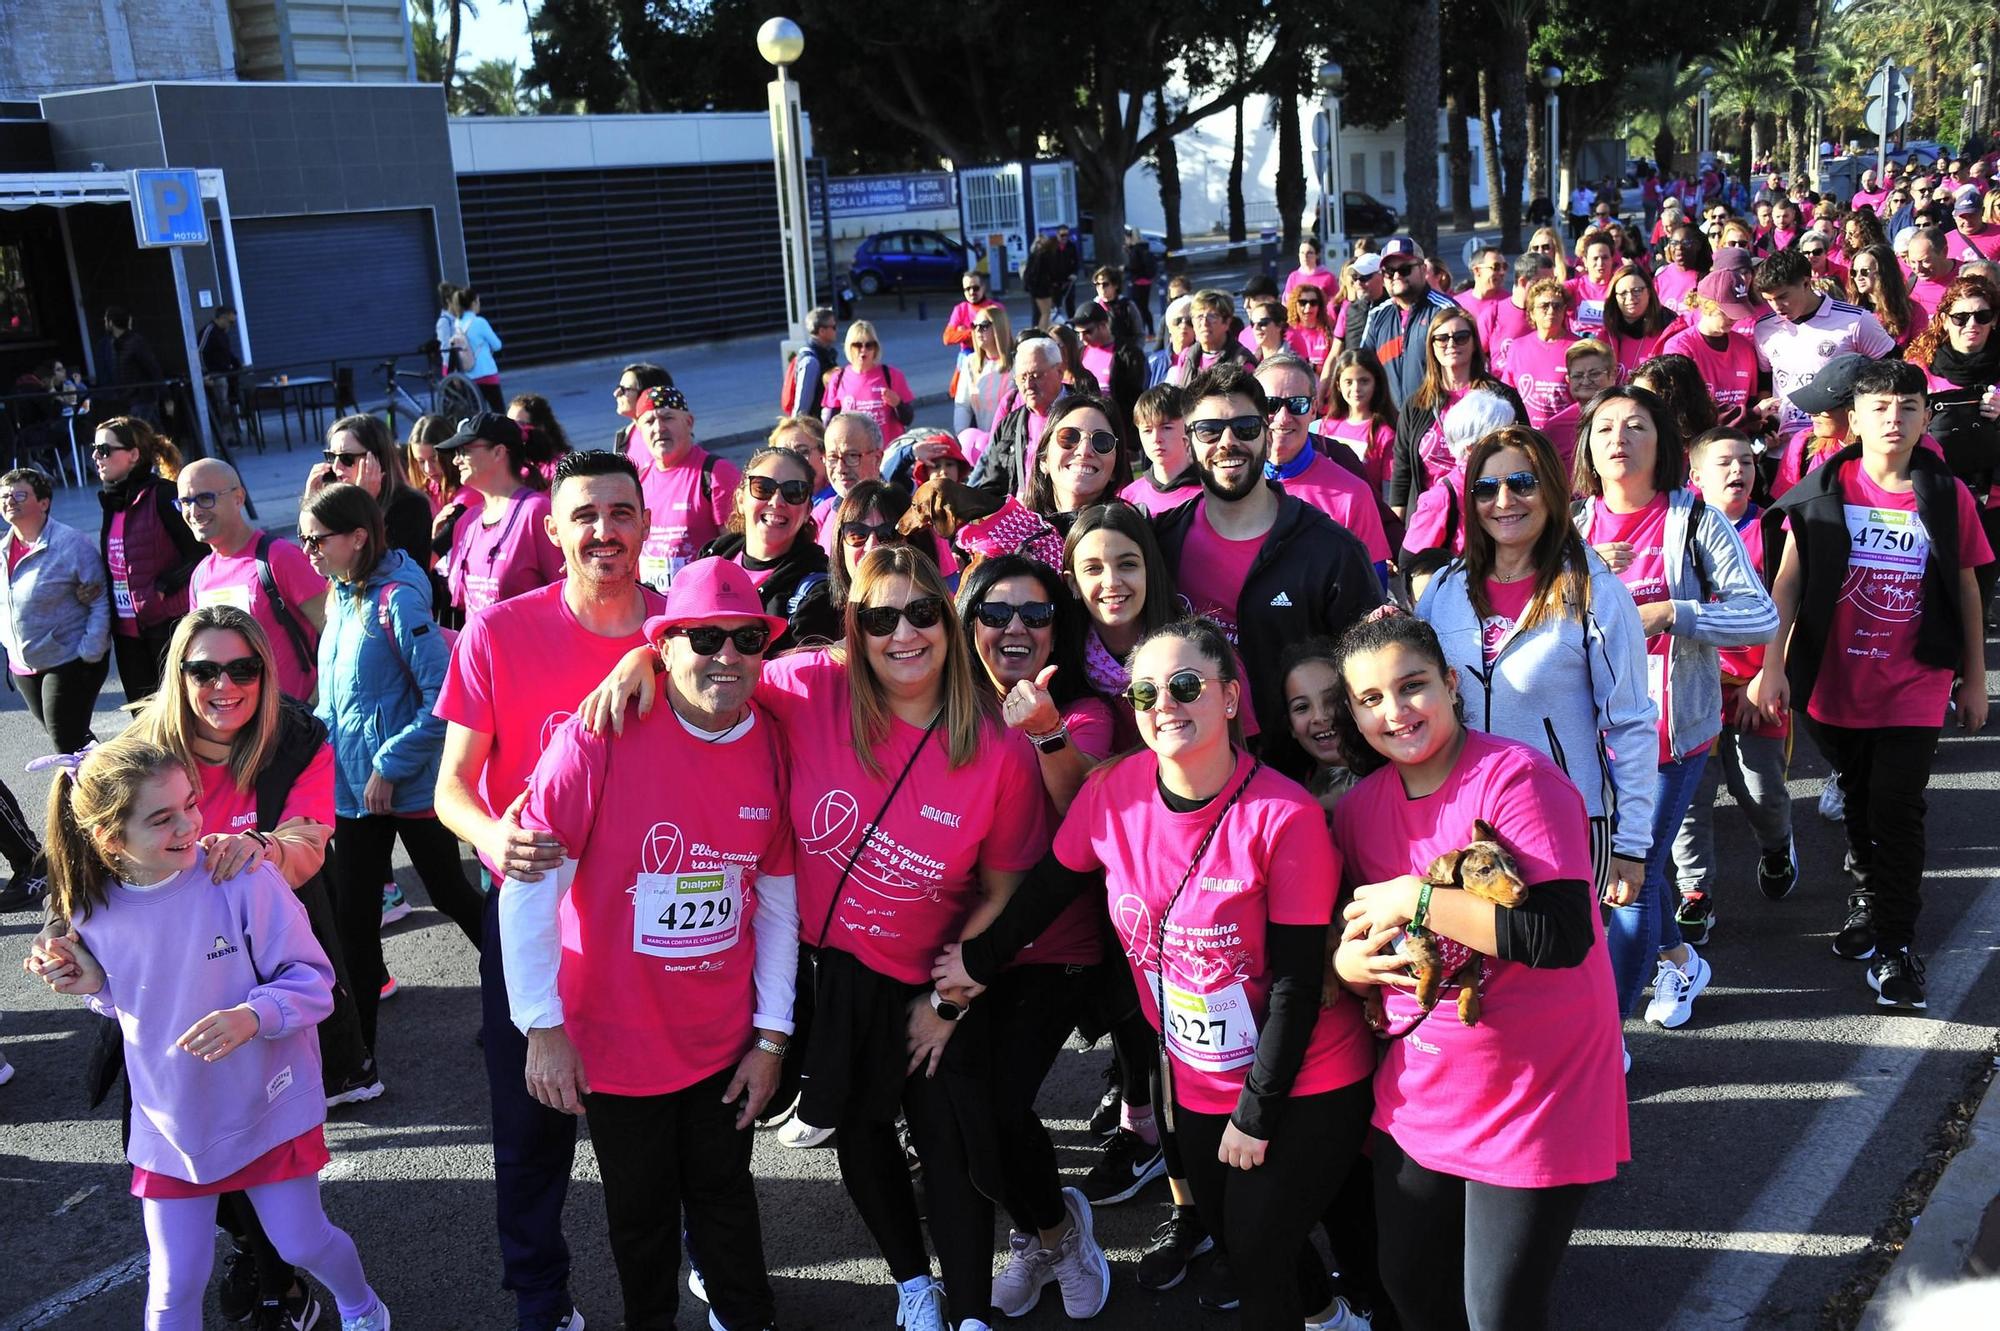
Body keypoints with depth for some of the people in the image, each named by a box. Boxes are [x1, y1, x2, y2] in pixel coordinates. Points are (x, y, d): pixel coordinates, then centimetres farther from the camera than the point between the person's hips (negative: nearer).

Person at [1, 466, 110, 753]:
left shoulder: (72, 543, -15)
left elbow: (100, 603, -15)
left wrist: (89, 655, -20)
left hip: (71, 662, -7)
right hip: (23, 667, 7)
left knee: (67, 742, -7)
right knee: (56, 733, 16)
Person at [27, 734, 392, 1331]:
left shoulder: (243, 879, -22)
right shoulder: (94, 911, -9)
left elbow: (313, 979, -18)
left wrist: (252, 1016, -36)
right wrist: (94, 985, -11)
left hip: (268, 1108, -2)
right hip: (170, 1123, 3)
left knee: (304, 1243, 15)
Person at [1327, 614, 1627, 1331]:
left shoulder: (1517, 778, -19)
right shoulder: (1358, 807, 1)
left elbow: (1563, 936, -30)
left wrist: (1416, 898, -25)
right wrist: (1346, 964, -10)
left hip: (1534, 1099, -6)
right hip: (1417, 1096, 6)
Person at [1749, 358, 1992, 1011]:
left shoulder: (1948, 496, -2)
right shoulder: (1827, 488, -3)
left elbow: (1966, 590, 6)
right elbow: (1788, 578, -2)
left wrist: (1974, 679, 9)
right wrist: (1773, 664, -8)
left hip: (1914, 687, -1)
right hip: (1835, 682, 1)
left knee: (1897, 810, -5)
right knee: (1858, 802, 17)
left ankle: (1895, 943, 5)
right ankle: (1870, 895, 39)